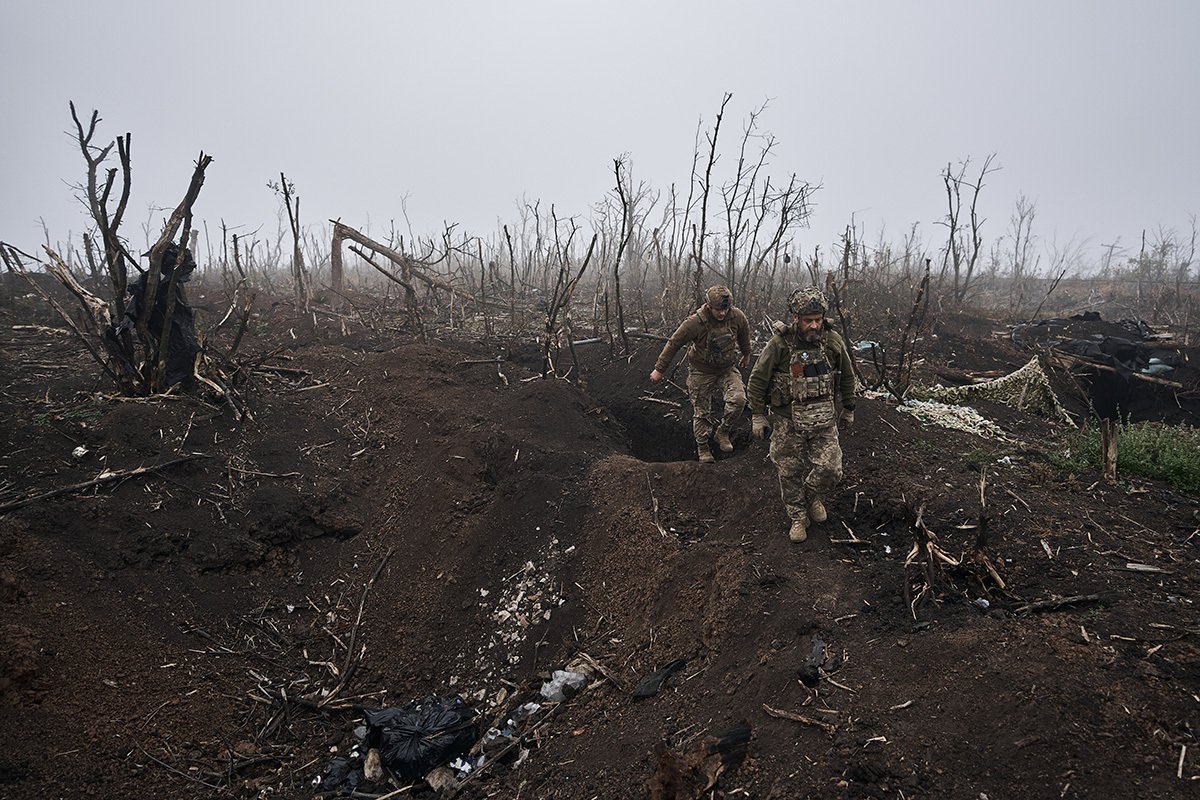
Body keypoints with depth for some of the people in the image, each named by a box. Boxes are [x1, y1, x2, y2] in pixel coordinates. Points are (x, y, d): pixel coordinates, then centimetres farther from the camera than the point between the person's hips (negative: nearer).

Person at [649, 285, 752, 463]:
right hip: (701, 372, -2)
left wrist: (746, 354, 26)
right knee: (702, 412, 5)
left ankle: (722, 432, 2)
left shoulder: (737, 316, -16)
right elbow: (673, 344, -15)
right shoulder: (695, 322, -26)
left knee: (738, 399, -22)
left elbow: (744, 335, 9)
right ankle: (703, 448, 26)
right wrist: (659, 369, -8)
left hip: (728, 369, 2)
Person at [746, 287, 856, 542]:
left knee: (830, 470, -3)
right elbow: (757, 380, -7)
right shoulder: (779, 344, -17)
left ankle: (814, 497, 29)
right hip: (788, 421, -2)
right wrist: (757, 416, -5)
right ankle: (798, 517, 29)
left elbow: (847, 376, 11)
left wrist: (848, 409, 18)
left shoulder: (833, 341, -6)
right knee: (791, 473, 7)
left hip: (824, 418, 2)